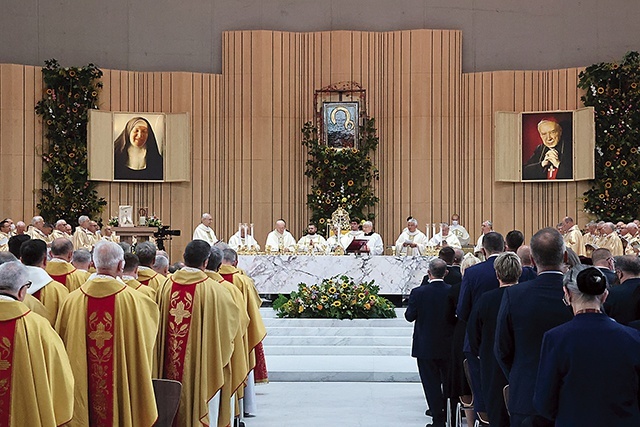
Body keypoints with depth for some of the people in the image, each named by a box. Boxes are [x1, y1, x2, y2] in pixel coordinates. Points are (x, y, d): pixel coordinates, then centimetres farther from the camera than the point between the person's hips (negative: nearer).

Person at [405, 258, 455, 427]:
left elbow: (409, 316, -6)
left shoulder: (418, 292, -15)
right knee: (449, 383, 17)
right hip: (448, 347, 3)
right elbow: (457, 317, -1)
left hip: (426, 347, -2)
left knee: (432, 383, 6)